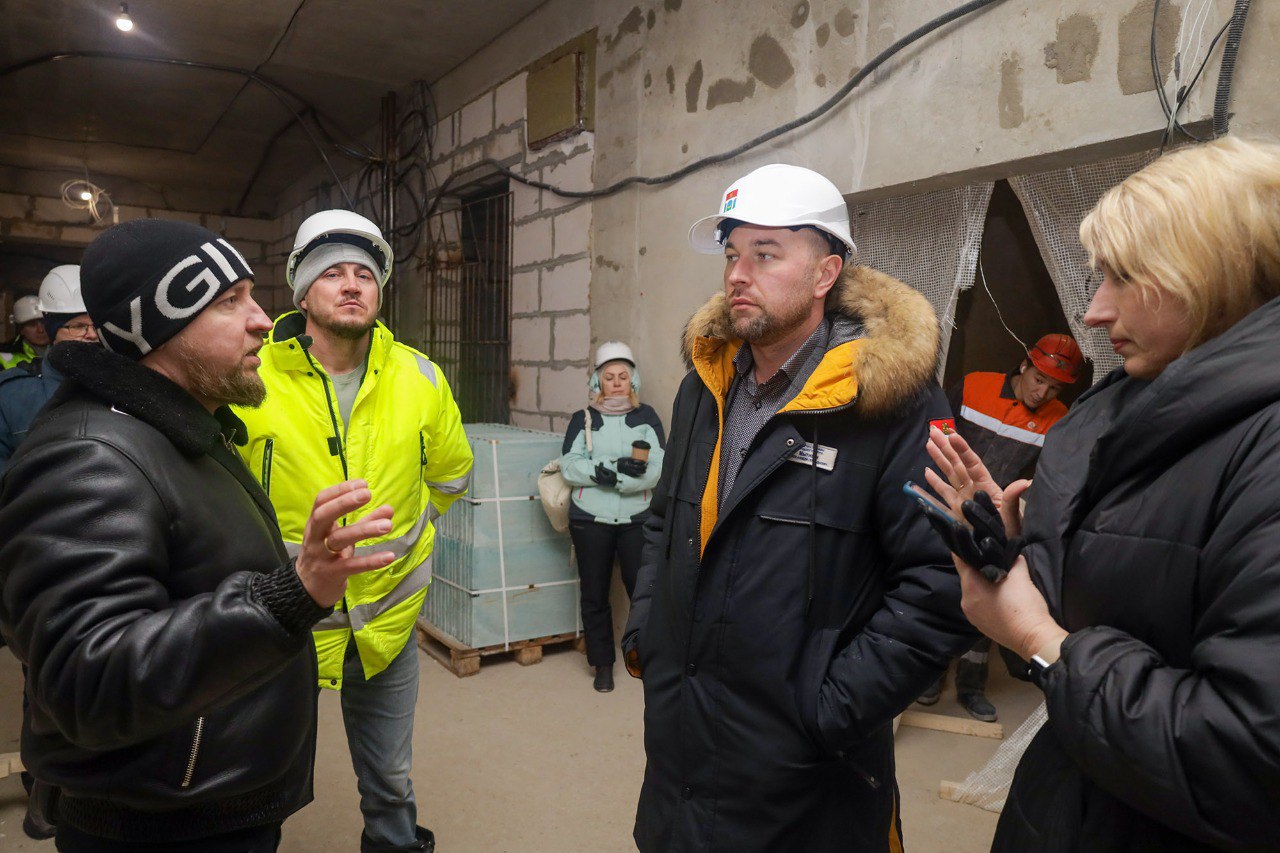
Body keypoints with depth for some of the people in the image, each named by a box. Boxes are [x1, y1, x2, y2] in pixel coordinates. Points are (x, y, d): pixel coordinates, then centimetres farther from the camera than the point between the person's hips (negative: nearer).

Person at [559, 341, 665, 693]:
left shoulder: (646, 417, 4)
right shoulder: (583, 419, 6)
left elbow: (657, 469, -9)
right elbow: (570, 466, -8)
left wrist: (601, 473, -17)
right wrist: (620, 468, -20)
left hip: (637, 520, -1)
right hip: (590, 520, 1)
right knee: (595, 595, 10)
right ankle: (603, 663, 26)